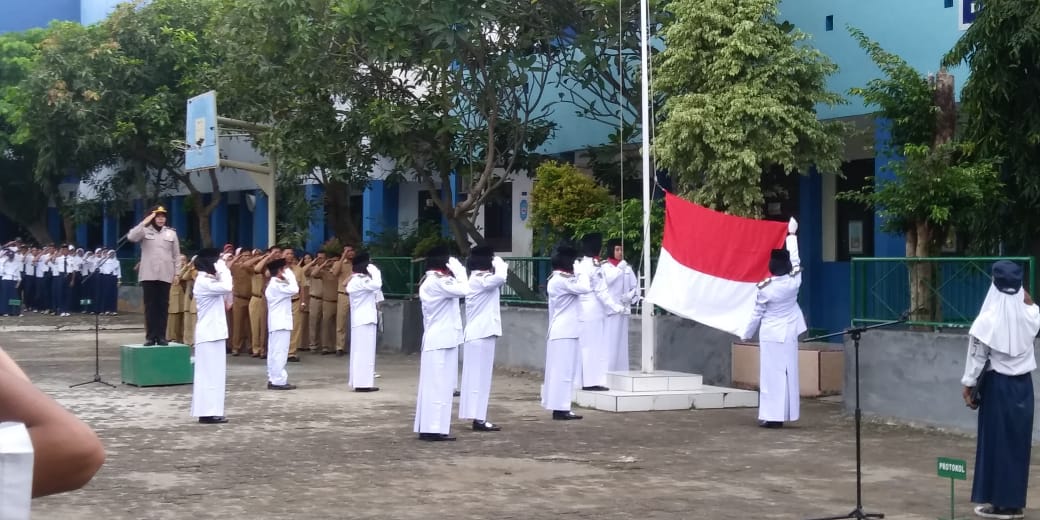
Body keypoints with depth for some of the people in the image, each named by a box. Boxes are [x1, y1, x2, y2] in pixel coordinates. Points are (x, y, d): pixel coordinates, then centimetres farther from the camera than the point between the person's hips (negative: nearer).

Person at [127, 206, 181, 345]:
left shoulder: (171, 233, 10)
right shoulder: (145, 231, 4)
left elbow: (176, 255, 11)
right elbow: (131, 237, -15)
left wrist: (177, 273, 3)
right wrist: (145, 222, -14)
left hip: (165, 275, 1)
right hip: (148, 275, -1)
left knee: (163, 306, 2)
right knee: (150, 306, 0)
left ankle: (161, 336, 6)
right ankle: (150, 336, 3)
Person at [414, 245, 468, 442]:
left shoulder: (429, 281, 17)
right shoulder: (438, 282, -16)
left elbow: (455, 291, 18)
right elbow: (463, 290, -24)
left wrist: (455, 272, 7)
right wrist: (458, 270, -12)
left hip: (435, 340, 10)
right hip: (442, 340, -10)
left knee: (433, 385, 12)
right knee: (438, 385, -8)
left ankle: (427, 426, 16)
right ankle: (433, 428, -7)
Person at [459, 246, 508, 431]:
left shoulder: (479, 280, 16)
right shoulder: (479, 281, -15)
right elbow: (500, 278, -31)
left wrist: (500, 267, 10)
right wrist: (499, 262, -12)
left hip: (480, 334, 10)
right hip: (481, 335, -10)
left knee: (480, 377, 12)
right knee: (479, 377, -7)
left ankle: (479, 417, 16)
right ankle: (478, 418, -6)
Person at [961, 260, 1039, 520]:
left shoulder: (988, 319, -15)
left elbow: (977, 357, -12)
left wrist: (968, 385, -3)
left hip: (997, 385, -4)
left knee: (996, 442, 4)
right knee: (1018, 442, 10)